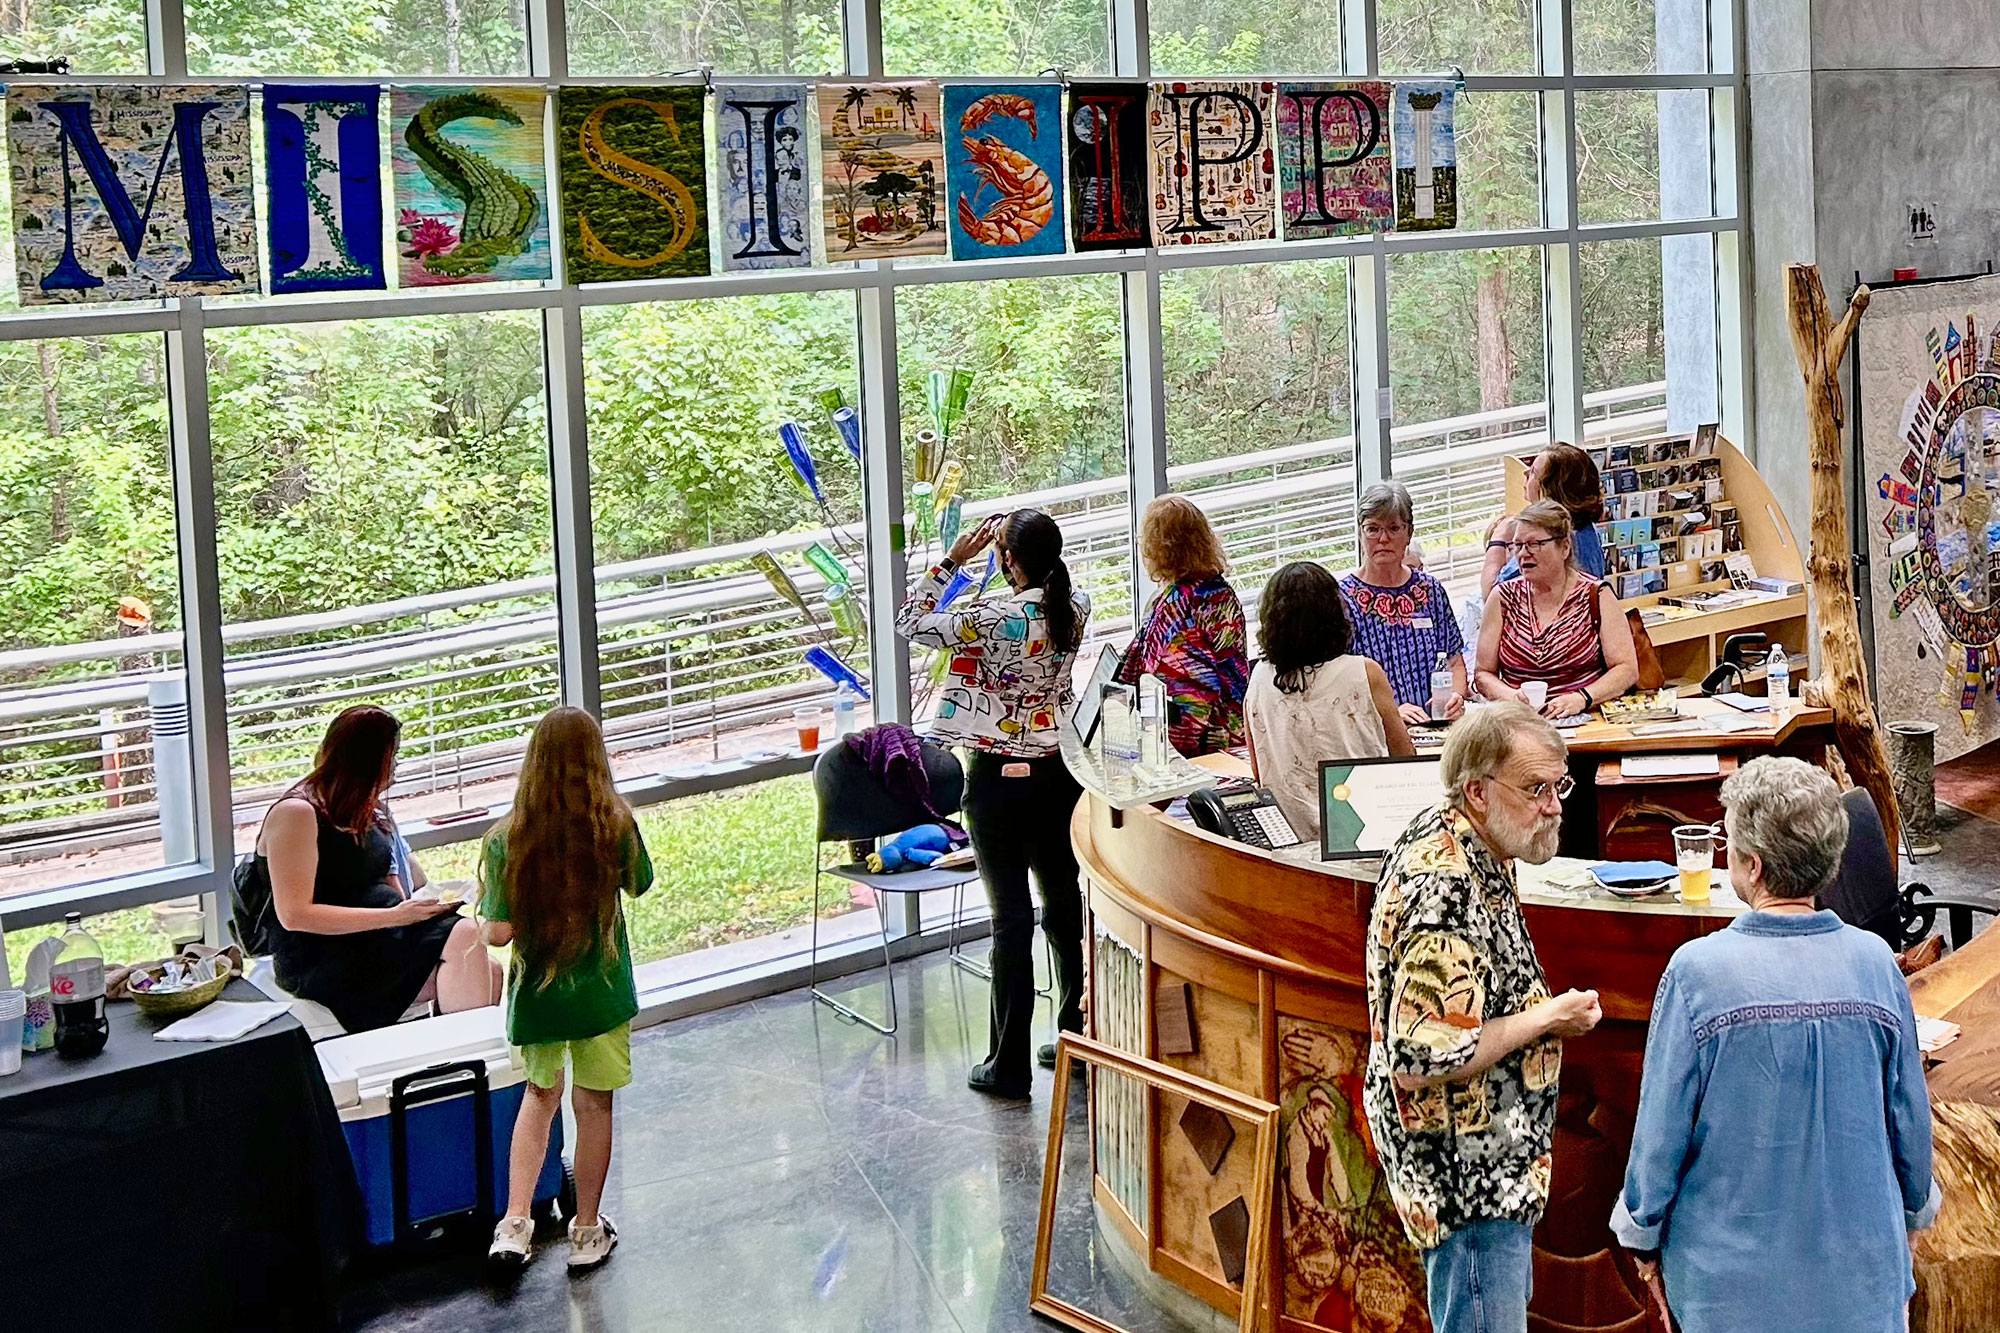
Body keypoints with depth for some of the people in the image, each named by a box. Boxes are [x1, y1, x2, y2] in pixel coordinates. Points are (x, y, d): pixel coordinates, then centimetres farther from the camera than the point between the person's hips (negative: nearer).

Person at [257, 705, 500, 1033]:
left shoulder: (367, 810, 19)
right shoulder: (296, 813, -9)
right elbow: (294, 915, -17)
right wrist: (394, 916, -19)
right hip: (321, 961, -9)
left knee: (489, 972, -19)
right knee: (463, 937, -28)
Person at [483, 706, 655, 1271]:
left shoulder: (507, 838, -14)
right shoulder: (615, 825, -14)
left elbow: (498, 932, -11)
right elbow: (638, 885, 5)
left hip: (536, 991, 1)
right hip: (602, 991, -1)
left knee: (540, 1095, 21)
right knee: (593, 1104, 13)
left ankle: (515, 1224, 13)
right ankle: (587, 1232, 24)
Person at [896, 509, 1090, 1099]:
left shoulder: (990, 619, -20)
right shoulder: (1076, 608, -3)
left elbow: (910, 621, -7)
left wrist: (952, 559, -3)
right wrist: (1012, 537, 12)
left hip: (1000, 779, -5)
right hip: (1061, 772, 6)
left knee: (1011, 916, 0)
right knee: (1066, 904, 17)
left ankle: (1009, 1066, 7)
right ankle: (1081, 1039, 27)